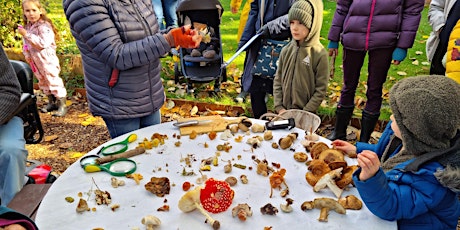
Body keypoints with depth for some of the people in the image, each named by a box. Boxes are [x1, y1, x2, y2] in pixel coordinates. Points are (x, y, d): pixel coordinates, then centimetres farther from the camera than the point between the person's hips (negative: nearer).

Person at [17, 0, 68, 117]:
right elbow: (26, 44, 19)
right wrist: (26, 54, 2)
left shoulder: (44, 26, -17)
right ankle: (51, 102, 32)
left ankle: (62, 105, 3)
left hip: (47, 61, -9)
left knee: (53, 81, -5)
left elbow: (43, 43, -28)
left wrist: (27, 35, -27)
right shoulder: (27, 27, 9)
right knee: (43, 82, 18)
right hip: (35, 62, 9)